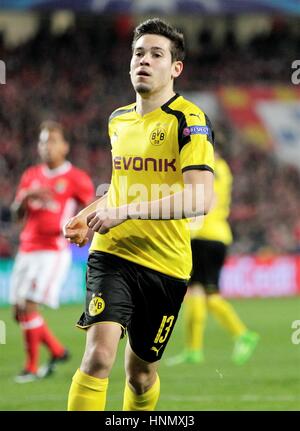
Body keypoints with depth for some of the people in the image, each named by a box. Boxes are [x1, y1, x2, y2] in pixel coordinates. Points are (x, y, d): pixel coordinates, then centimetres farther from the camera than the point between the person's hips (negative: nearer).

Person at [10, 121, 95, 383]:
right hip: (27, 250, 7)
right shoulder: (31, 176, 14)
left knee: (29, 306, -14)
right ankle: (57, 351, 24)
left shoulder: (76, 179, -2)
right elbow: (17, 213, 11)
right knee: (19, 311, 6)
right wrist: (27, 196, -9)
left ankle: (32, 367, -4)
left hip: (54, 250, -7)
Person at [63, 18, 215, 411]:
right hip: (112, 253, 3)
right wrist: (90, 215, 9)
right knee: (99, 355, -19)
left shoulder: (189, 121, -9)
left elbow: (201, 198, -22)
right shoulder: (118, 120, 11)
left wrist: (126, 211, -25)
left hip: (166, 264, -3)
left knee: (141, 372, 10)